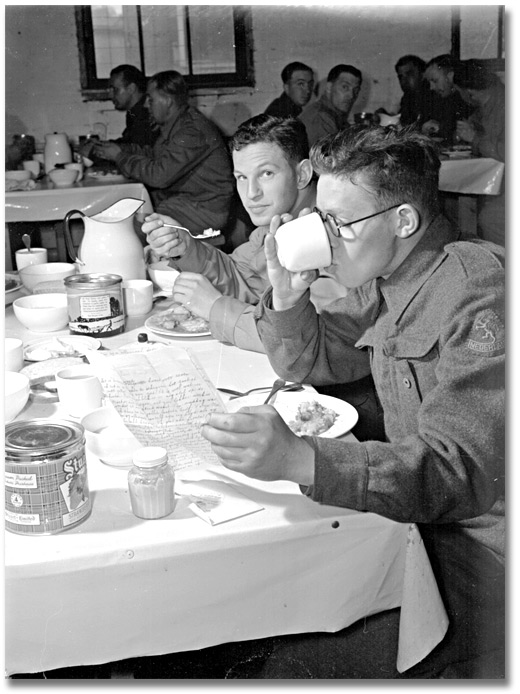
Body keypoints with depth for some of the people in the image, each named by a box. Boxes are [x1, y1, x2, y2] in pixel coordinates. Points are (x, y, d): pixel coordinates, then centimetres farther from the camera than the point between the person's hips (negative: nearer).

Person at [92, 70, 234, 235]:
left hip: (205, 209, -10)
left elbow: (159, 175, -26)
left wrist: (120, 157, -13)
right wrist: (120, 148, 10)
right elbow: (154, 154, 23)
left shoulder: (193, 131, -22)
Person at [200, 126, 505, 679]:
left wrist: (299, 458, -44)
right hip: (420, 514, 8)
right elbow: (307, 363, 14)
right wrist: (287, 292, -7)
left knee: (290, 663, -15)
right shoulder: (383, 280, 4)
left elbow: (461, 470, -32)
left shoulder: (479, 290, -23)